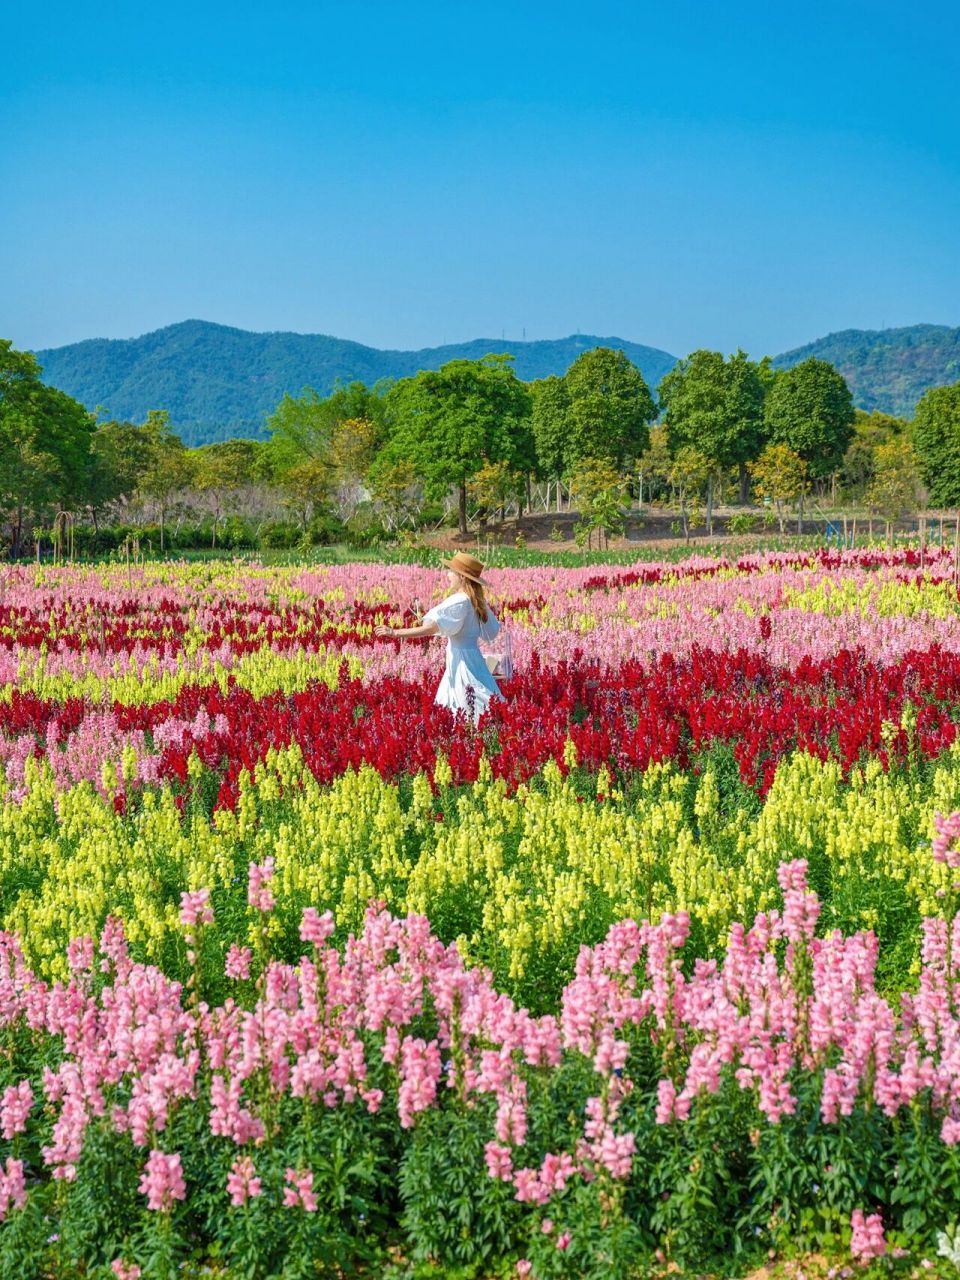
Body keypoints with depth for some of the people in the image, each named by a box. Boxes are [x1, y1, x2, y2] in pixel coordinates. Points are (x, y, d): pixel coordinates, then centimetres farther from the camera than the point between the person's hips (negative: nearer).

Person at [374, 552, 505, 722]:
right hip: (472, 655, 9)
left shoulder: (459, 601, -19)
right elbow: (491, 631, 16)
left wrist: (396, 633, -26)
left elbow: (431, 628, -26)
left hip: (462, 660, -9)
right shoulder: (477, 600, 8)